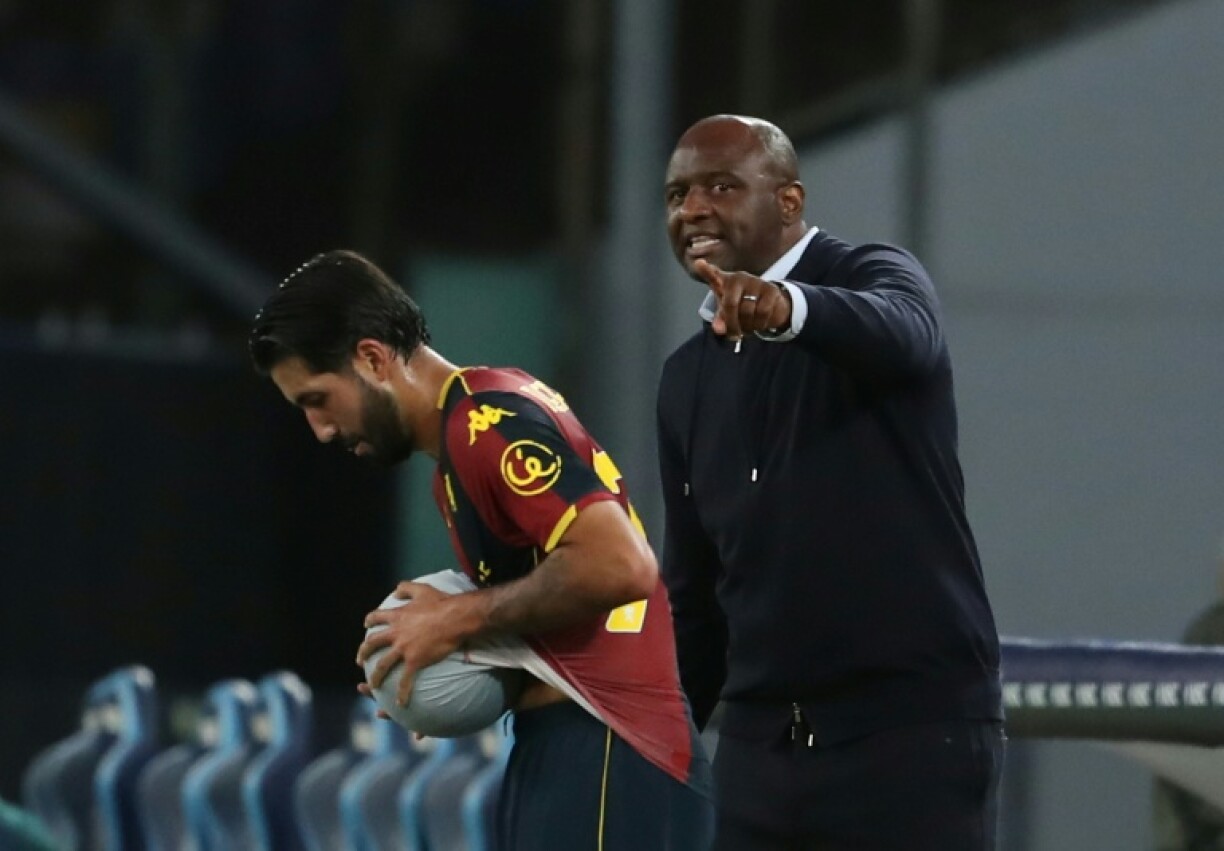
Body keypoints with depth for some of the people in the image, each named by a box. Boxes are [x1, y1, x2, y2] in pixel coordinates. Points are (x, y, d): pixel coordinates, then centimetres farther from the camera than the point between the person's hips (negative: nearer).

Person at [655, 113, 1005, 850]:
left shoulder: (873, 279, -2)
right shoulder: (688, 378, 16)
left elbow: (899, 332, -29)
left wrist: (787, 308, -49)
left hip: (913, 730, -6)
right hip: (760, 741, 6)